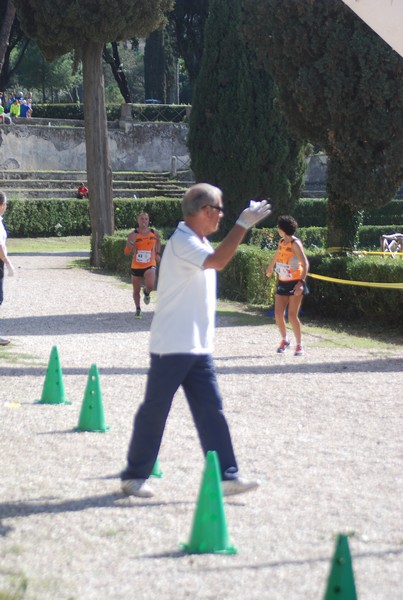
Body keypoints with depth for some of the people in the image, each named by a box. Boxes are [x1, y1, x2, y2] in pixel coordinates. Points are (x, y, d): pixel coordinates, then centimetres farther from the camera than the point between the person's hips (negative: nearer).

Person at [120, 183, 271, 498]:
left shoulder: (199, 242, 14)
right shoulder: (182, 243, -18)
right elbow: (218, 261, -33)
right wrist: (243, 224, -31)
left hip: (198, 347, 9)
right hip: (171, 346, -9)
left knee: (211, 410, 2)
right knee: (154, 411, 1)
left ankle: (226, 475, -1)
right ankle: (135, 475, 12)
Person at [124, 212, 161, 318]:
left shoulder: (154, 233, 2)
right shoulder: (133, 234, -6)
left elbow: (158, 242, 26)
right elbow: (126, 252, -9)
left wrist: (158, 253, 19)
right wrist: (130, 245, -28)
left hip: (150, 265, 0)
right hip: (136, 266, 0)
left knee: (150, 286, -23)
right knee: (136, 290, 9)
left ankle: (147, 293, 13)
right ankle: (138, 309, 30)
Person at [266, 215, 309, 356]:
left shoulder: (295, 244, -16)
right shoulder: (281, 242, 7)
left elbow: (305, 263, -24)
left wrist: (301, 282, -33)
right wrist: (270, 268, 45)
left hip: (295, 284, -7)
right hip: (282, 283, 7)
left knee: (292, 315, -10)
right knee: (278, 314, 2)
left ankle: (299, 345, 3)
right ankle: (284, 340, 23)